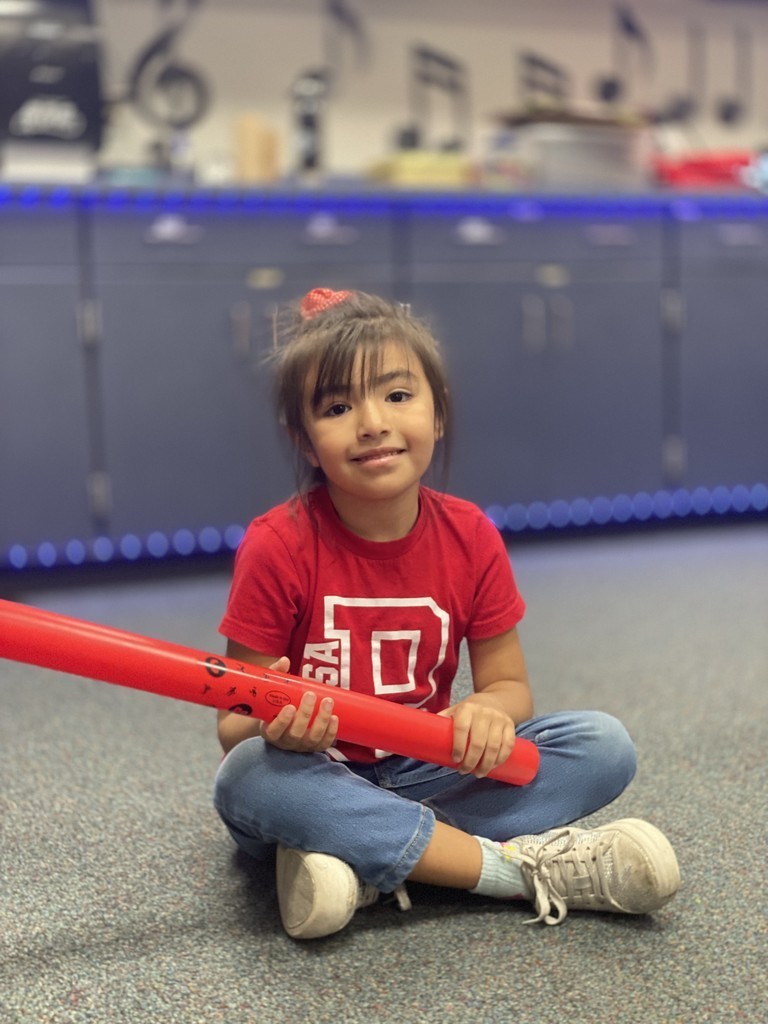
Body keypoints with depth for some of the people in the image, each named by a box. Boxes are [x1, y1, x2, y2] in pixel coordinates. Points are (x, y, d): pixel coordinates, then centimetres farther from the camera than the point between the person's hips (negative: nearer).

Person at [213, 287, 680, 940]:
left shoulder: (470, 537, -5)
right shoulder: (278, 547, -15)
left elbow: (509, 684, 2)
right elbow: (234, 728, -12)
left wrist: (489, 710, -23)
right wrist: (274, 727, -37)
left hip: (422, 774, 3)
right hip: (317, 779, -3)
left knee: (603, 746, -14)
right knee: (248, 779, -37)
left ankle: (366, 856, -25)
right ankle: (519, 866, -29)